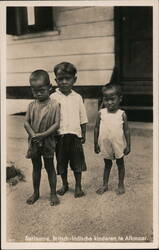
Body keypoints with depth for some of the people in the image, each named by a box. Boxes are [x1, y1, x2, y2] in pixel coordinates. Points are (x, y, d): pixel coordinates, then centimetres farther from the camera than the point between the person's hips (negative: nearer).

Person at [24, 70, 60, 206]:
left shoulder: (54, 105, -11)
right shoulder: (32, 105, 0)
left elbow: (56, 124, -14)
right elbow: (26, 122, -2)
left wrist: (43, 135, -22)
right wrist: (33, 134, -19)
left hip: (48, 142, -3)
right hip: (34, 142, 3)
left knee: (50, 167, 10)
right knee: (36, 167, 17)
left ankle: (53, 193, 25)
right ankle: (36, 192, 32)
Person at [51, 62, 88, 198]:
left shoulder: (77, 97, 1)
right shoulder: (53, 97, -5)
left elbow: (83, 118, 6)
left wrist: (84, 134, 5)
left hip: (75, 135, 1)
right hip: (60, 136, 0)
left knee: (77, 162, 10)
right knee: (61, 162, 13)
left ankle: (78, 186, 26)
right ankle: (65, 185, 32)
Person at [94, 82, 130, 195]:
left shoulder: (122, 114, -11)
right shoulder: (101, 113, -7)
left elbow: (126, 131, -6)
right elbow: (96, 129, 0)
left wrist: (128, 145, -5)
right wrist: (96, 144, 2)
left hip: (119, 145, -1)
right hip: (105, 145, 1)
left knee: (120, 164, 15)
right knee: (107, 164, 17)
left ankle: (121, 185, 30)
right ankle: (105, 185, 30)